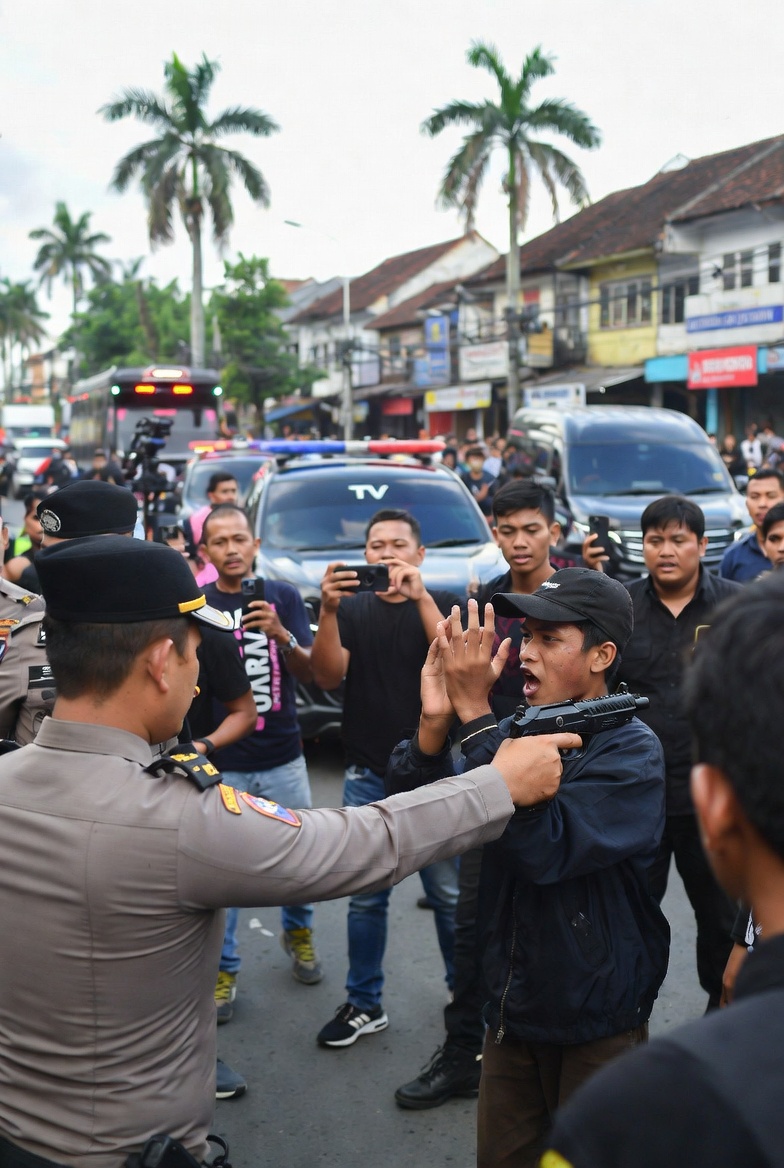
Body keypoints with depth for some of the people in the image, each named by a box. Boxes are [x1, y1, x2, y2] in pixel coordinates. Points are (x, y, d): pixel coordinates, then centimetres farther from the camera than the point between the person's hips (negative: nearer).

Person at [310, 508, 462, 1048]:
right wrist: (328, 611, -23)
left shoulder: (441, 605, 2)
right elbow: (328, 676, -7)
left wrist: (420, 597, -26)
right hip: (367, 775, 2)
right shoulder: (353, 609, 7)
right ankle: (364, 1004, 20)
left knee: (450, 894, 2)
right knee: (365, 896, 8)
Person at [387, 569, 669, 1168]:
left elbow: (546, 848, -33)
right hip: (512, 1007, 5)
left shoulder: (632, 750, -17)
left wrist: (473, 711, -33)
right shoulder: (512, 732, -2)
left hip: (598, 1023, -5)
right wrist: (434, 720, -26)